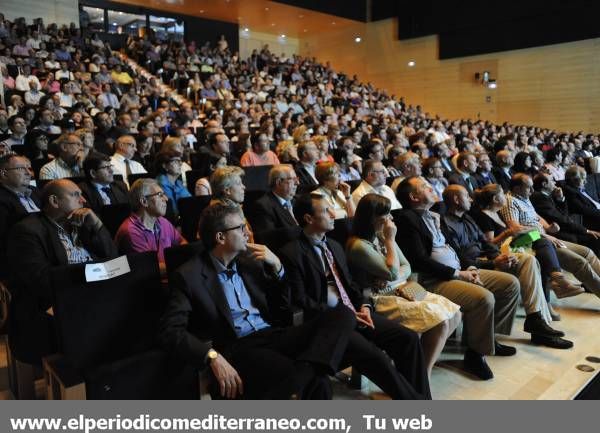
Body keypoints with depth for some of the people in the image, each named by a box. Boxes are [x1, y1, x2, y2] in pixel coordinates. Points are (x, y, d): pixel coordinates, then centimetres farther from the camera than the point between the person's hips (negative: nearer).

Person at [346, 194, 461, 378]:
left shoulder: (382, 236, 9)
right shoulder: (358, 245, -18)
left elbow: (406, 268, 10)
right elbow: (393, 272, -19)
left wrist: (391, 278, -13)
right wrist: (390, 240, -12)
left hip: (402, 291, 9)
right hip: (382, 300, -9)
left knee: (454, 314, -2)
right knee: (440, 321, -21)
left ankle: (428, 356, 12)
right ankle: (424, 376, -7)